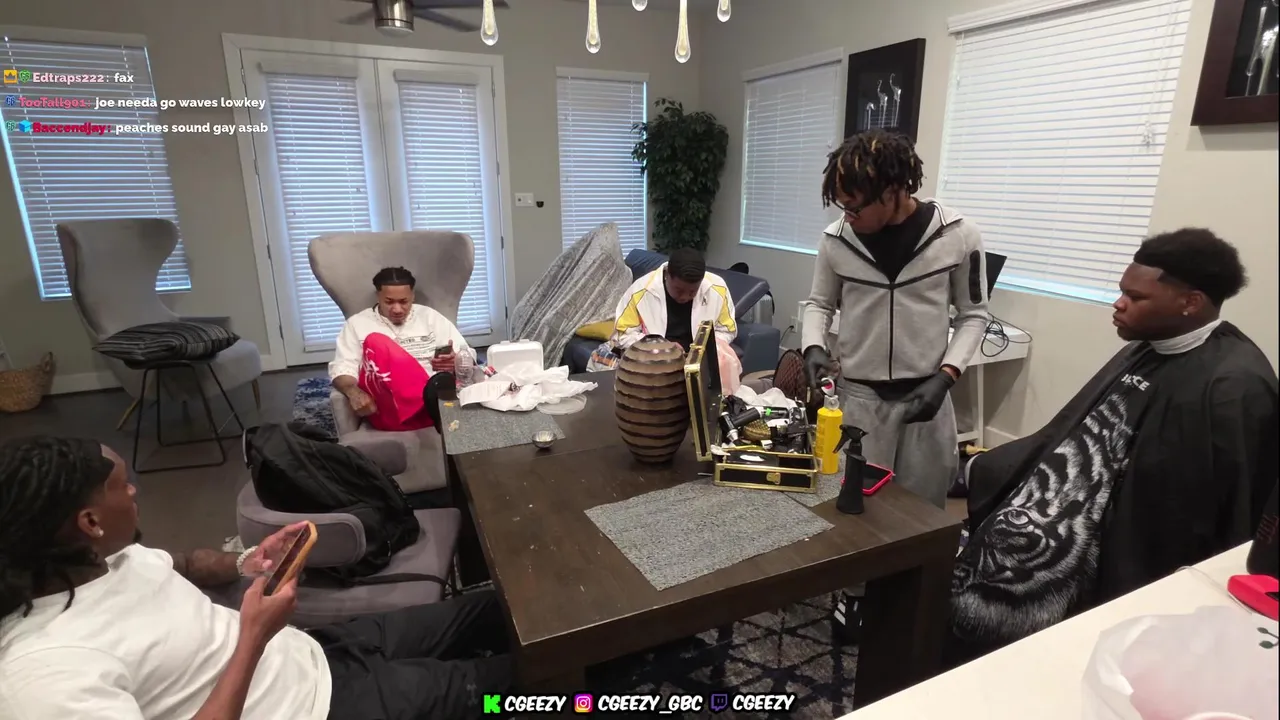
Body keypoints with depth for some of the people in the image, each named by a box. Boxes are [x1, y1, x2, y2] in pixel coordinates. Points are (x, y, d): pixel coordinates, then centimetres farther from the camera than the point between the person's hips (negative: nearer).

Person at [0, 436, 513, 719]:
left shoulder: (102, 557, -4)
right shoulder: (45, 670, -30)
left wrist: (242, 564, -2)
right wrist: (254, 639, -31)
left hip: (316, 654, 8)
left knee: (486, 610, 15)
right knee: (500, 676, 3)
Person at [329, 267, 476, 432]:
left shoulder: (430, 317, 18)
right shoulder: (357, 323, 16)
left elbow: (468, 358, 13)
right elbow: (341, 368, 6)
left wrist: (456, 363, -12)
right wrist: (354, 392, -17)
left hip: (434, 399, -1)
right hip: (388, 410, 2)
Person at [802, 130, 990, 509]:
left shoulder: (959, 236, -8)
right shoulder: (836, 239, -5)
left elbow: (974, 315, 3)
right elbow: (819, 303, 10)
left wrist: (945, 377, -10)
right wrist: (814, 346, -9)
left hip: (925, 395, 0)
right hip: (856, 396, 1)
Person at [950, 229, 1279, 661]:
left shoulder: (1234, 385, -19)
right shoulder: (1149, 349, 8)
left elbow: (1210, 510, -17)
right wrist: (978, 470, 12)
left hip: (1118, 555, -8)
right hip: (1070, 514, 8)